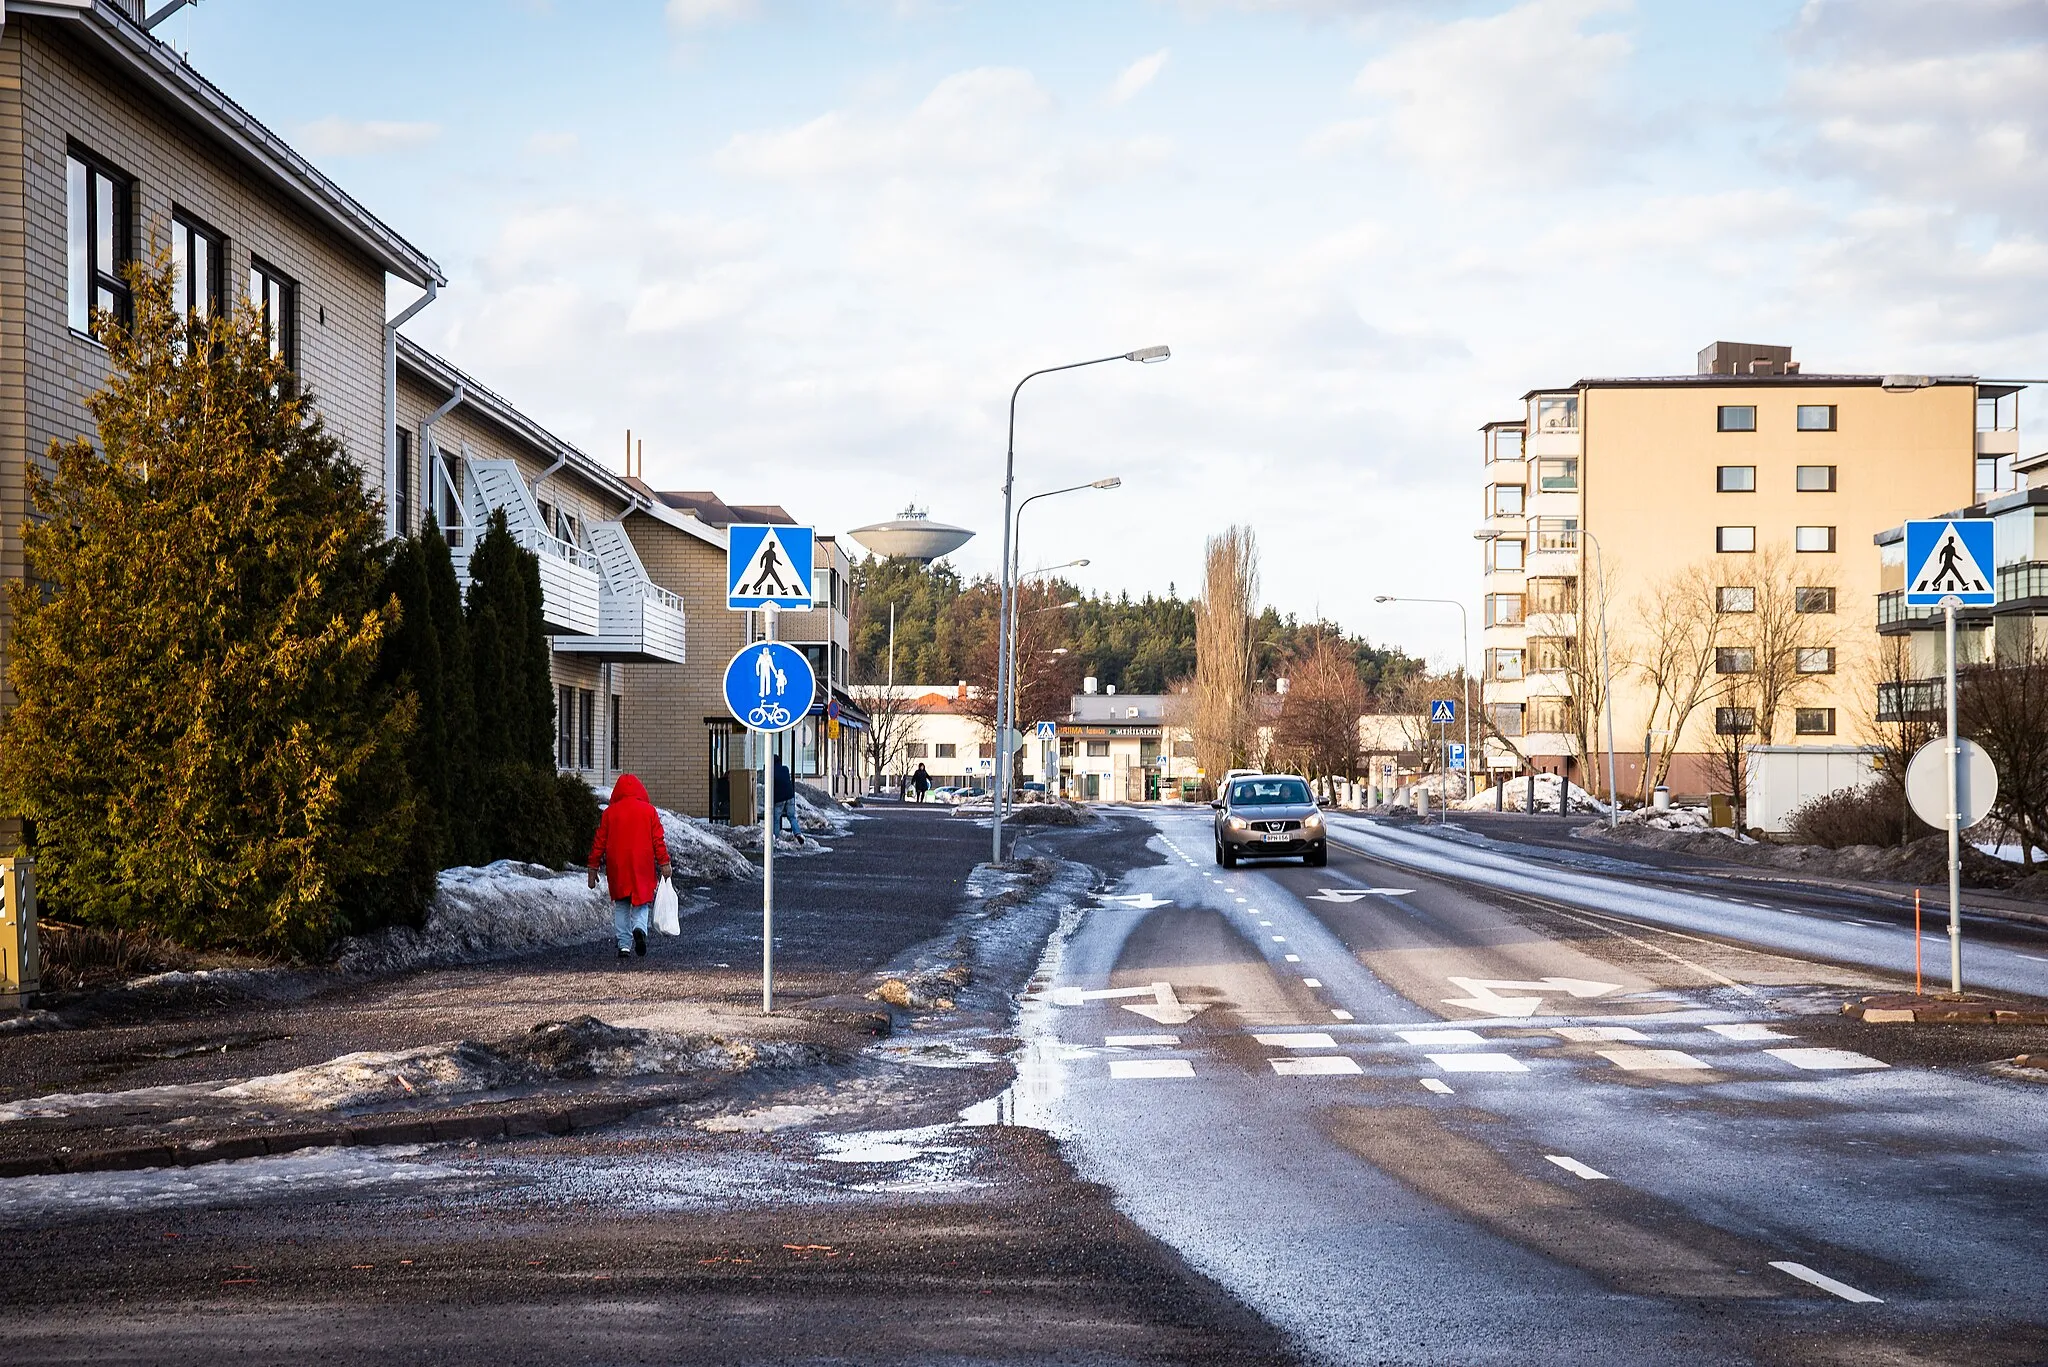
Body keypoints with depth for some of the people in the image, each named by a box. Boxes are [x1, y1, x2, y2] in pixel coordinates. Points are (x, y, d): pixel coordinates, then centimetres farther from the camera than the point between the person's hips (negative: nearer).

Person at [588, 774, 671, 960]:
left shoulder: (609, 812, 2)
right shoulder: (649, 811, 0)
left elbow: (599, 842, 3)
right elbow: (658, 840, -2)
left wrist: (593, 868, 8)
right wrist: (664, 863, 3)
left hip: (617, 868, 1)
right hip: (642, 867, -1)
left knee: (621, 905, 11)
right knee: (641, 901, 10)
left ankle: (624, 944, 3)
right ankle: (639, 928, -19)